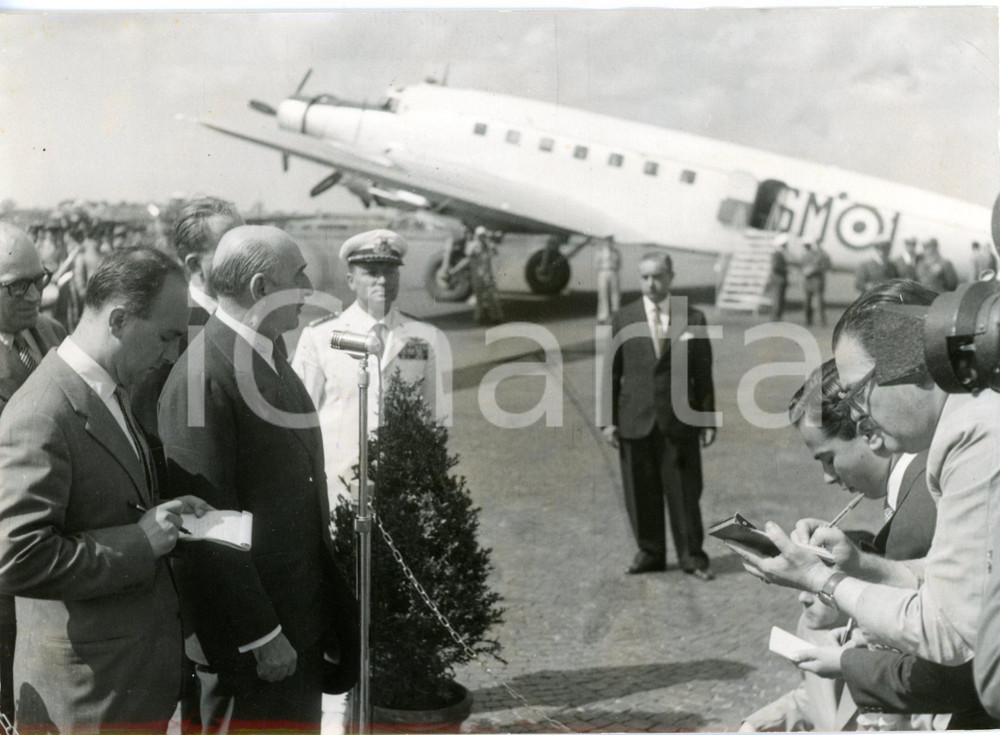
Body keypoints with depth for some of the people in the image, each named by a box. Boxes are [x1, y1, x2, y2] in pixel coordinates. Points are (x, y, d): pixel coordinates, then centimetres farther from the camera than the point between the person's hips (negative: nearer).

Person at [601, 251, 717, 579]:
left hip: (679, 419, -1)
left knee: (684, 492, 3)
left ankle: (692, 557, 15)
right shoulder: (623, 319, 4)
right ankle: (650, 553, 21)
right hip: (636, 420, 1)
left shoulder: (692, 318, 3)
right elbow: (613, 372, 5)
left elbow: (703, 373, 4)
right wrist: (610, 419, 1)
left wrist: (708, 419, 2)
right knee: (641, 493, 6)